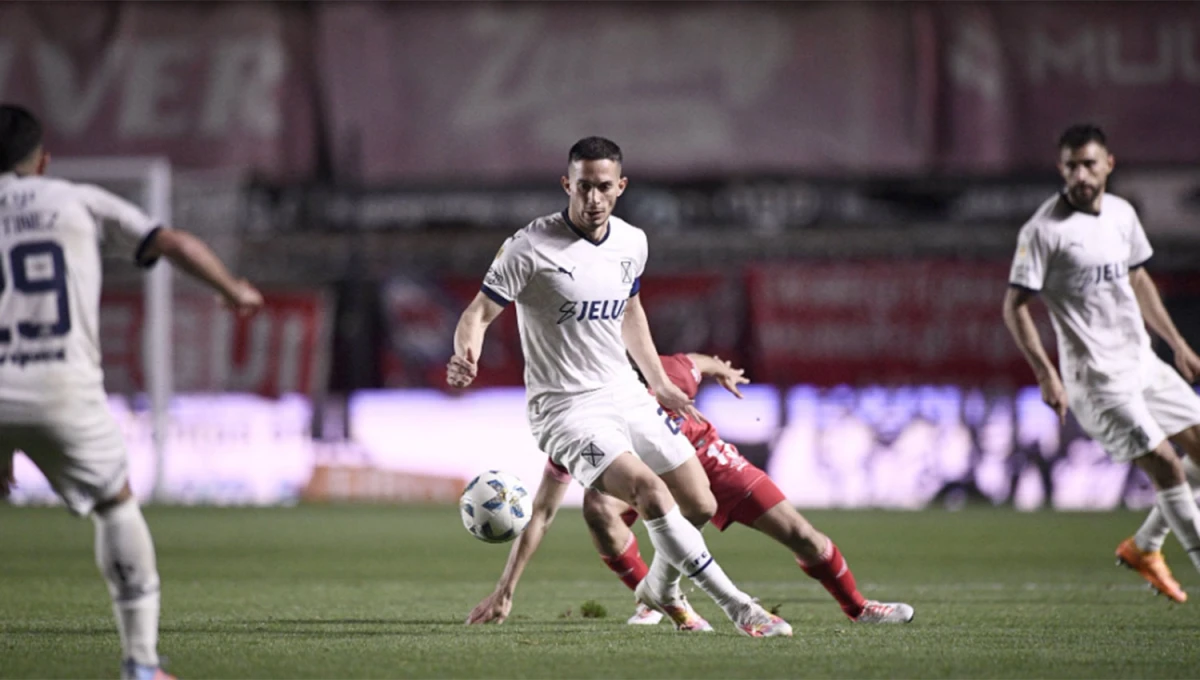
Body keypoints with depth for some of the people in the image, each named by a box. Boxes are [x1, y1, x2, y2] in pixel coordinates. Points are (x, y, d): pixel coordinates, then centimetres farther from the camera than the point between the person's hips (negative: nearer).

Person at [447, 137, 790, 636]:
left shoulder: (632, 243, 5)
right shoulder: (531, 247, -14)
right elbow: (480, 312, -12)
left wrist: (661, 383, 25)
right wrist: (466, 358, -33)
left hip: (626, 396, 7)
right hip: (565, 407, -7)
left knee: (701, 505, 4)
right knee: (649, 490, -27)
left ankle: (661, 589, 37)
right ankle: (738, 608, -21)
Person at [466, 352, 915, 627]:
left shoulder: (665, 379, -37)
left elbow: (699, 365, -11)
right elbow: (541, 513, -31)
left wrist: (721, 371, 14)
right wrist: (505, 590, -35)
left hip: (702, 453, 0)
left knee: (798, 534, -5)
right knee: (597, 506, -34)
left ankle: (857, 608, 19)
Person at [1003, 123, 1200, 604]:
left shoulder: (1122, 214, 8)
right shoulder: (1044, 230, -14)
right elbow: (1015, 306, -13)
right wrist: (1046, 375, -20)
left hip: (1142, 361, 8)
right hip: (1097, 378, -8)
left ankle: (1144, 547, 21)